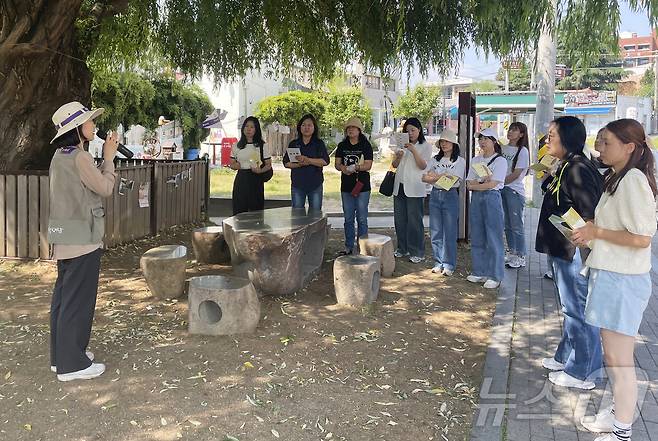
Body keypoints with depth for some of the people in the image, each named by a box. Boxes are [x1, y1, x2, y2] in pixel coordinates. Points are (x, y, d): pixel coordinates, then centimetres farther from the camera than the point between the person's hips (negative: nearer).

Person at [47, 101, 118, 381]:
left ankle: (61, 356, 26)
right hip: (82, 238, -10)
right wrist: (109, 158, -1)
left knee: (64, 295, 15)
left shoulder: (61, 155, 12)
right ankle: (72, 364, 6)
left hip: (64, 237, 10)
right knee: (79, 299, -2)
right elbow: (106, 188, -10)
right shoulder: (80, 157, -18)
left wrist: (106, 158, 11)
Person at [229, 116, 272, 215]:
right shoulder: (237, 146, 11)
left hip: (256, 181, -2)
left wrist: (260, 170, -18)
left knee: (256, 212, -3)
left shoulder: (263, 146, 3)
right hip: (241, 180, 2)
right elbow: (231, 164, 18)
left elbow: (268, 165, 2)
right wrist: (235, 166, -5)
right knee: (239, 211, 1)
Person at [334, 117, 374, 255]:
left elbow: (368, 165, -9)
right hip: (346, 186, 4)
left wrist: (356, 167, -25)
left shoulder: (366, 146, -1)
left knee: (361, 219, -1)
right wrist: (343, 168, -16)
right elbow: (337, 164, 6)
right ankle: (348, 247, 17)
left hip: (362, 186, -4)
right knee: (348, 219, 9)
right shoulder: (342, 146, 10)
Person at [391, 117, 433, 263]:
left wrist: (413, 150, -19)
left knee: (415, 221, -5)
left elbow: (423, 166, -9)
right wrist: (398, 156, -7)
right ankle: (402, 248, 21)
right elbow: (395, 165, 14)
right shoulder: (403, 144, 15)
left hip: (414, 189, -5)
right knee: (399, 220, 9)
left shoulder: (426, 146, 2)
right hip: (399, 186, 5)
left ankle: (417, 252, 2)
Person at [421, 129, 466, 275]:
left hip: (450, 196, -4)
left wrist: (434, 176, -5)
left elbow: (454, 180, -12)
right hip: (435, 196, 4)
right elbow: (424, 178, 3)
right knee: (435, 232, 6)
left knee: (449, 233, -2)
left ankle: (449, 265, 5)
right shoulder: (435, 159, 13)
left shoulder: (460, 161, 1)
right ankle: (438, 262, 15)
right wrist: (442, 177, -11)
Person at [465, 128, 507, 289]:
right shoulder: (475, 160, 13)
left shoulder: (500, 161, -5)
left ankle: (495, 276, 5)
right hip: (476, 199, 6)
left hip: (492, 198, -6)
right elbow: (469, 184, 5)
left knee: (493, 238, -2)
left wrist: (475, 183, -4)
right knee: (477, 237, 10)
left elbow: (492, 184, -14)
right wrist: (483, 180, -11)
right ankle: (479, 272, 20)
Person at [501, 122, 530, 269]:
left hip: (515, 190, -6)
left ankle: (520, 257, 5)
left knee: (517, 225, -3)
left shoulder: (522, 151, -7)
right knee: (507, 224, 13)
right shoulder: (503, 149, 12)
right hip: (502, 189, 7)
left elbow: (516, 174, -12)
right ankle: (512, 252, 24)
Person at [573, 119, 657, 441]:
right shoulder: (617, 179, 13)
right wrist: (591, 237, 8)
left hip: (623, 280, -10)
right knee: (612, 354, 19)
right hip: (610, 275, 10)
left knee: (619, 359, -1)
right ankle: (618, 415, 33)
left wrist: (596, 231, -15)